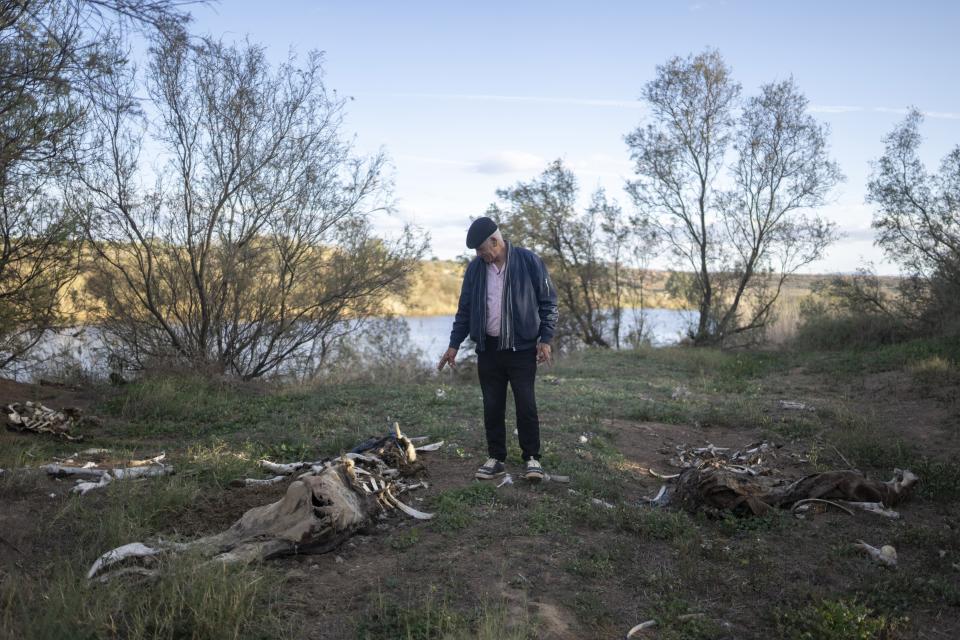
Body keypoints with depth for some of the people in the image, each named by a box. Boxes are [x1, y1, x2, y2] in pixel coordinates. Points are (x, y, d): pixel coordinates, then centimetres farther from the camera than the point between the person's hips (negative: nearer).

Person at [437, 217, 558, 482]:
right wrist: (454, 344, 8)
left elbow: (548, 302, -3)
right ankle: (496, 459, 19)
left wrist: (545, 339, -9)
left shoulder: (529, 261, -7)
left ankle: (531, 458, 12)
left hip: (521, 348, -3)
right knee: (492, 407, 7)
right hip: (488, 349, 4)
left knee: (526, 405, -2)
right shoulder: (475, 267, 3)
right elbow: (464, 309, 10)